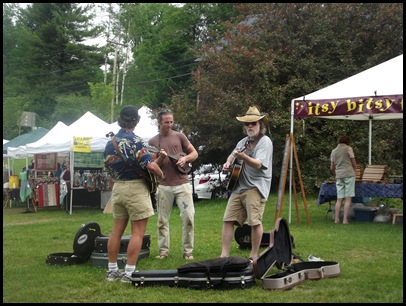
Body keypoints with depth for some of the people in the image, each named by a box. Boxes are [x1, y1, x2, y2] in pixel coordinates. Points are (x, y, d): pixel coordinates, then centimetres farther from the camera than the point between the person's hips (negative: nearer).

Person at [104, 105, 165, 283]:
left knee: (117, 230, 13)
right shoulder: (136, 141, -14)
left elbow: (109, 168, 14)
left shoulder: (110, 143, 7)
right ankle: (129, 273, 0)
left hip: (117, 187, 7)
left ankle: (112, 270, 19)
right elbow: (151, 165, -22)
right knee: (138, 232, 0)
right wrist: (161, 175, -3)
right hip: (136, 188, -7)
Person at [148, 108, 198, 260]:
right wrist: (160, 158, -15)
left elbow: (195, 153, 10)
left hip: (182, 184, 0)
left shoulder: (179, 136, 6)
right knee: (162, 220, 5)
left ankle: (188, 251, 5)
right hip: (164, 186, 1)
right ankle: (163, 250, 16)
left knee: (188, 217, -6)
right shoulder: (153, 141, 6)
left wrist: (185, 158, -9)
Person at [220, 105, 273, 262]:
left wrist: (243, 157, -37)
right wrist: (228, 163, 12)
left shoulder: (265, 142, -6)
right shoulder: (243, 142, 18)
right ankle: (224, 255, 6)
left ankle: (254, 256, 2)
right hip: (238, 187, 8)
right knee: (228, 219, 2)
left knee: (255, 221, -10)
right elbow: (232, 156, 35)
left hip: (256, 187, -7)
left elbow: (258, 164, -20)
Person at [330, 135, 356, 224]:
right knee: (348, 198, -3)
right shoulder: (348, 148, 1)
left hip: (339, 176, 4)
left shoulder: (334, 151, 15)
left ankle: (336, 219, 3)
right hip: (349, 174, -4)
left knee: (339, 199, 7)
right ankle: (345, 219, -6)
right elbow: (354, 164, 2)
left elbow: (332, 168, 16)